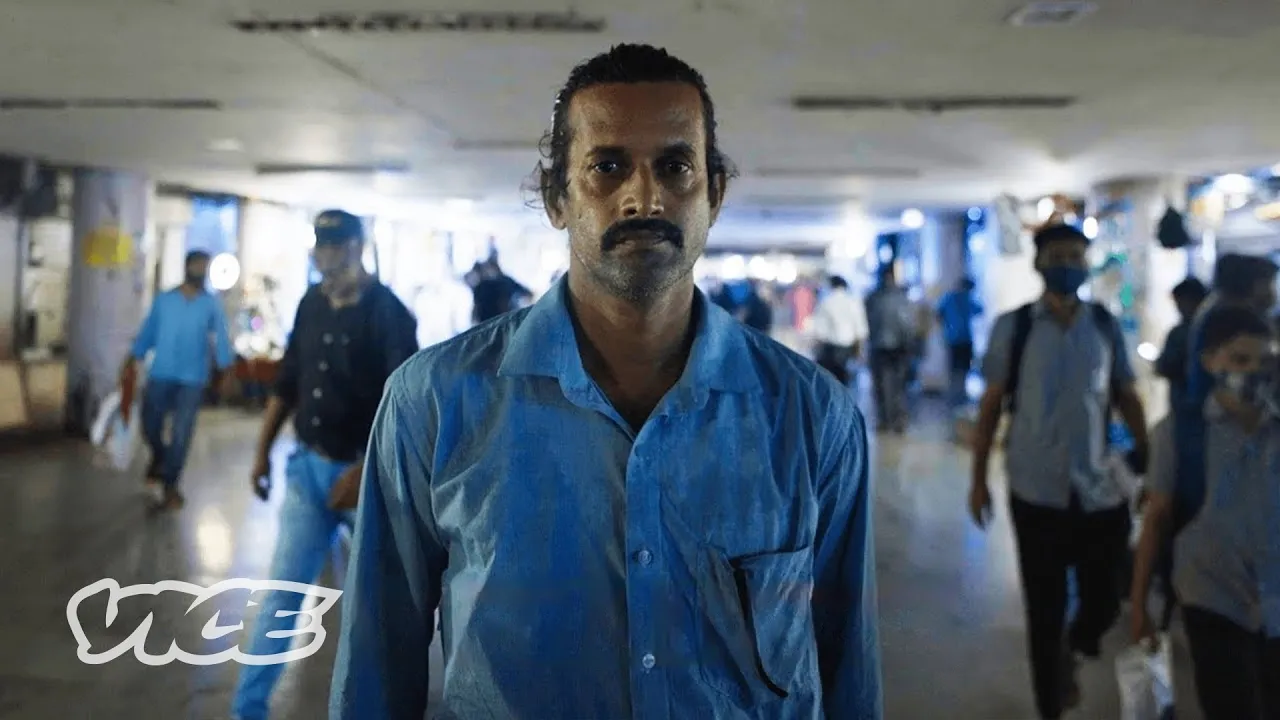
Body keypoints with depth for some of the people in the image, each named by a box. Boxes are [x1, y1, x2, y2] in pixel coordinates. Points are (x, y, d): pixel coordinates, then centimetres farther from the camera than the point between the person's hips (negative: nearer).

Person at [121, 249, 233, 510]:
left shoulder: (212, 304, 0)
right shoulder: (164, 299, 3)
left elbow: (221, 339, 1)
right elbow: (147, 333, 5)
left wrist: (225, 370, -5)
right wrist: (132, 364, 0)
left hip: (192, 379, -1)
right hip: (160, 374, 1)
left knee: (181, 435, -1)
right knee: (150, 427, 6)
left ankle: (169, 485, 11)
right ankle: (160, 461, 38)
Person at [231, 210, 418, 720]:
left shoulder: (388, 313, -14)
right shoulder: (311, 304, 5)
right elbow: (288, 382, 13)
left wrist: (366, 472, -23)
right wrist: (264, 450, 11)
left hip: (368, 471, -5)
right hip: (308, 466, 5)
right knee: (283, 591, 7)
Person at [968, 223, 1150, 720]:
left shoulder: (1106, 325, 3)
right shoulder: (1012, 327, -4)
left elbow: (1127, 397, 10)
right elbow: (991, 404, 0)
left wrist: (1149, 460, 3)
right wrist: (978, 479, 1)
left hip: (1101, 491, 2)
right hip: (1037, 492, -2)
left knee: (1105, 601, 10)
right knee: (1044, 609, 7)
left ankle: (1071, 651, 45)